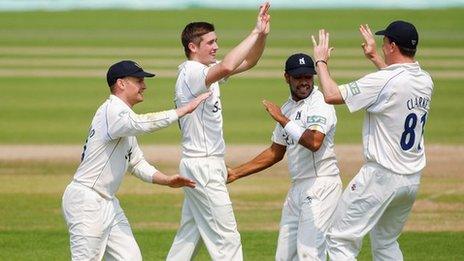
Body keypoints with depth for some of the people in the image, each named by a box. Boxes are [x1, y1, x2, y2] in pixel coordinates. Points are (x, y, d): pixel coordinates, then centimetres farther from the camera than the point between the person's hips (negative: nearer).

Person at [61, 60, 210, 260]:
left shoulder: (127, 123, 18)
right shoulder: (112, 110, -14)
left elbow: (137, 163, 19)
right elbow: (142, 123, -34)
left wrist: (167, 180, 3)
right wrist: (184, 110, -33)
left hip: (108, 203, 10)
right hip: (86, 199, -10)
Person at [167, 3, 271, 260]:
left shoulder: (205, 70, 11)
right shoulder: (191, 73, -18)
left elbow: (248, 62, 14)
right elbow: (226, 67, -37)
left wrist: (263, 35, -5)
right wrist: (255, 33, -29)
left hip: (209, 166, 10)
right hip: (203, 167, -10)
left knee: (190, 235, 14)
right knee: (227, 239, -8)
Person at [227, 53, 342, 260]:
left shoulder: (320, 104, -11)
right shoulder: (287, 108, 15)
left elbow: (314, 142, -28)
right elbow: (276, 152, 24)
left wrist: (283, 120, -19)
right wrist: (236, 173, 21)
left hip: (321, 184, -9)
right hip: (297, 187, 9)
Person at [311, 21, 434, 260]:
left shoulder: (383, 81, -19)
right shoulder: (426, 81, 6)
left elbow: (331, 95, -18)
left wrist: (321, 62, -2)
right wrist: (374, 57, 35)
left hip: (381, 176, -8)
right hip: (413, 180, 8)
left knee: (340, 240, -7)